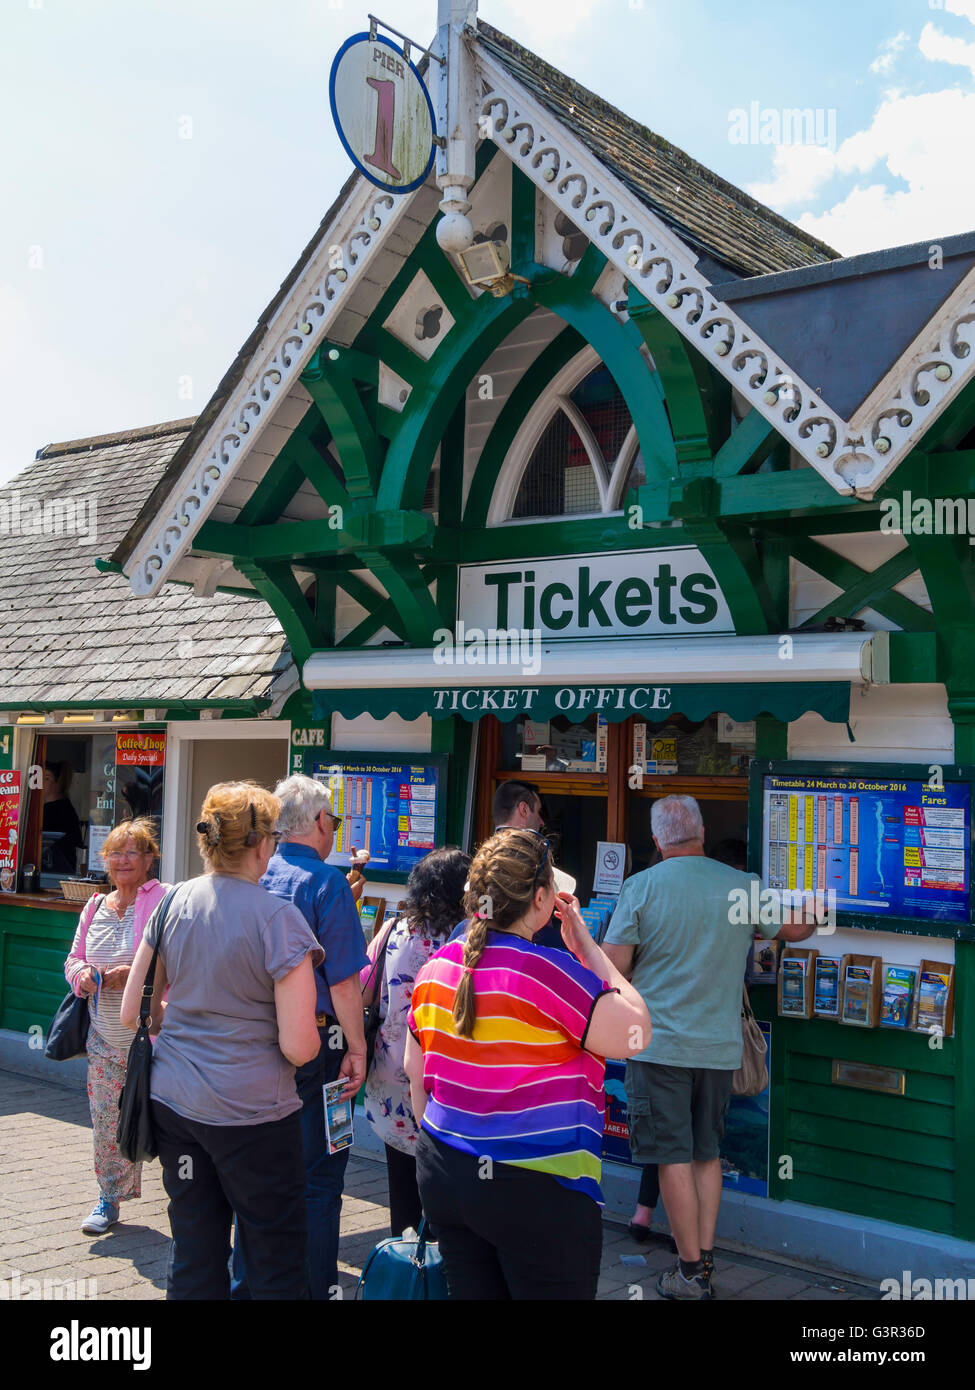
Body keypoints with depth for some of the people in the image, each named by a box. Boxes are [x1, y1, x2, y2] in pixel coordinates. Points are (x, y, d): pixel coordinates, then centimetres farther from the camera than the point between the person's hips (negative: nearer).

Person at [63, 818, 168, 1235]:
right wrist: (84, 976, -2)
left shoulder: (165, 901, -9)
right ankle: (109, 1198, 29)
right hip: (105, 1038, 6)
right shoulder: (95, 908, 13)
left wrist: (133, 974, -23)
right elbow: (74, 958, 20)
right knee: (107, 1119, 12)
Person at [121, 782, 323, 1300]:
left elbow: (133, 1013, 7)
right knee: (276, 1260, 7)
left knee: (194, 1257, 15)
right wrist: (314, 1038, 5)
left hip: (172, 1101, 6)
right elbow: (298, 1047, -17)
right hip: (250, 1112, -6)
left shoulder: (171, 903, 1)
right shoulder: (278, 920, -15)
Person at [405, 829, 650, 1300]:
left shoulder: (436, 968, 4)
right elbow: (634, 1032, -13)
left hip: (443, 1174, 7)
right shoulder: (550, 973, -18)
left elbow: (415, 1072, 13)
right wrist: (587, 947, -6)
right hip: (536, 1190, -7)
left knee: (470, 1290, 16)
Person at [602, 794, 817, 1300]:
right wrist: (816, 916, 39)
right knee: (707, 1154, 17)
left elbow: (613, 969, -9)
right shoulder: (743, 886, 0)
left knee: (674, 1158, 3)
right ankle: (705, 1258, 21)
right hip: (720, 1046, 4)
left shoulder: (641, 887, -9)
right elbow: (796, 929, 17)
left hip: (658, 1044, -3)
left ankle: (692, 1273, 9)